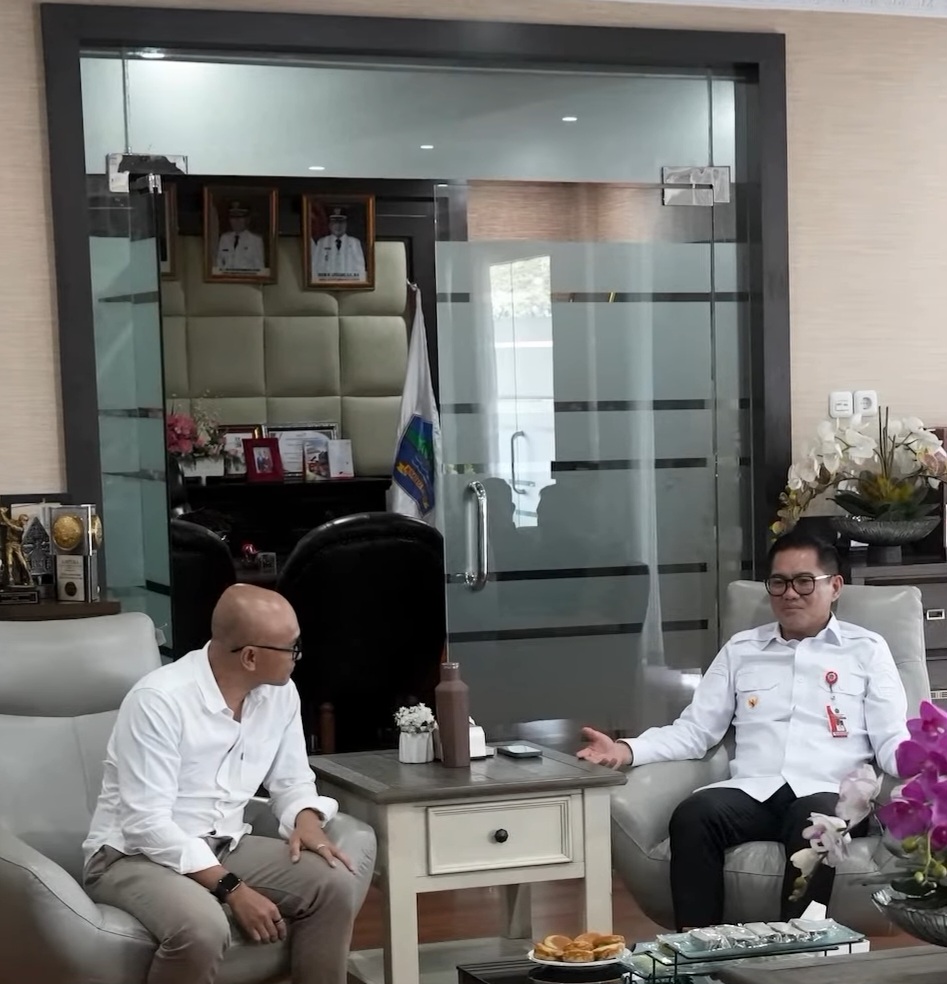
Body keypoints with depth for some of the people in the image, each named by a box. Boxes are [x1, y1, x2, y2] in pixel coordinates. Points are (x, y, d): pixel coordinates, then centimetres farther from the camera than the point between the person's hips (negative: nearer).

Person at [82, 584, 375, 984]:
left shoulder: (280, 693, -1)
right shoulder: (159, 700, -23)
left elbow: (291, 781, 13)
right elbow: (146, 825, -25)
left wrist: (306, 820, -12)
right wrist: (232, 890, -28)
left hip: (222, 848, 7)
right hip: (135, 856, -6)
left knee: (336, 883, -15)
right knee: (202, 929, -36)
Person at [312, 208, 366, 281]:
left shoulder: (355, 243, 8)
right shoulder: (320, 243, 10)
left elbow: (360, 267, 6)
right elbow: (315, 267, 9)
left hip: (349, 280, 0)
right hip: (326, 282, 0)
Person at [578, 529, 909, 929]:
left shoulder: (867, 649, 16)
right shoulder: (741, 649, 22)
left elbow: (891, 740, 7)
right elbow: (694, 730, 16)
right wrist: (627, 750, -1)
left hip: (828, 794, -2)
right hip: (752, 792, 2)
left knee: (815, 819, -39)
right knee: (693, 815, -31)